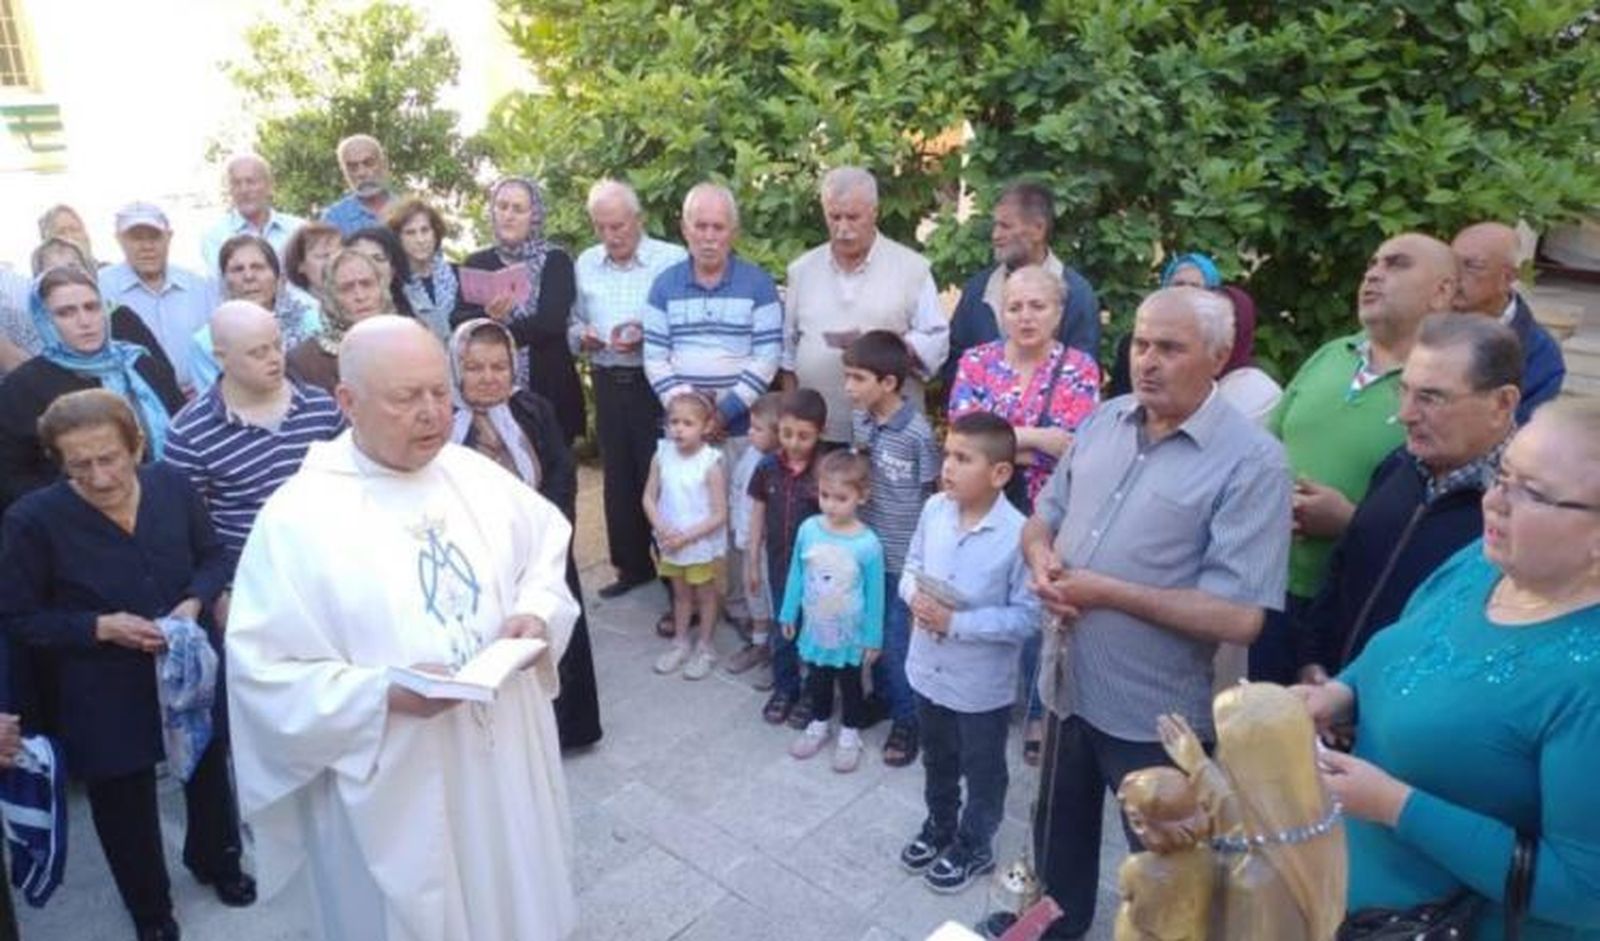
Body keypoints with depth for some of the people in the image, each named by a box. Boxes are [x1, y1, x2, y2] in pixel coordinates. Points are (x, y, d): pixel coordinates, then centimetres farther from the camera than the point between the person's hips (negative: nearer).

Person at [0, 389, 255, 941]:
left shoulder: (171, 485, -14)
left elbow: (214, 558, 1)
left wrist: (195, 601, -19)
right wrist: (100, 627, -24)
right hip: (108, 698, -2)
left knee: (208, 772, 24)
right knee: (125, 806, 17)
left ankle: (216, 862, 55)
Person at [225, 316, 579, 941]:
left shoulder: (477, 473, 0)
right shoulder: (297, 516, -15)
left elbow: (547, 548, 11)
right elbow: (264, 673, -16)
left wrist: (537, 612, -10)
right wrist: (383, 695, -28)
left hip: (506, 756, 5)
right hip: (396, 792, -4)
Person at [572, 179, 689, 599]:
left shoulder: (673, 259, -9)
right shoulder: (585, 264, 9)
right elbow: (574, 322, 16)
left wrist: (646, 337, -24)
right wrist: (581, 337, -6)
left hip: (656, 383, -5)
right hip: (607, 383, 5)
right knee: (617, 477, 13)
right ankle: (632, 565, 28)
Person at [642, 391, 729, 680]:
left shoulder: (710, 463, -21)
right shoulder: (662, 455, -7)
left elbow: (719, 515, -19)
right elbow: (649, 497, -2)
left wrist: (687, 536, -21)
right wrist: (661, 528, -17)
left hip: (703, 545, -4)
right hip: (670, 544, 4)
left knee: (705, 595, 14)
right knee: (680, 594, 21)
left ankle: (704, 648, 31)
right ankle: (680, 643, 38)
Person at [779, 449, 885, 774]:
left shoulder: (868, 544, -23)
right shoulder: (808, 530, -14)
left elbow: (874, 594, -13)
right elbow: (796, 575, 0)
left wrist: (873, 638, -6)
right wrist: (789, 613, 7)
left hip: (850, 634, -3)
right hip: (814, 628, 3)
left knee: (849, 684, 19)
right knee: (817, 680, 24)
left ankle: (850, 734, 40)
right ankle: (818, 724, 47)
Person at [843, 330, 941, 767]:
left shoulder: (919, 433, -20)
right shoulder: (859, 419, -1)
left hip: (902, 556, -6)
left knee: (896, 642, 4)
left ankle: (907, 720, 23)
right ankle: (880, 698, 39)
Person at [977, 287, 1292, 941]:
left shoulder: (1252, 462, -19)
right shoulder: (1104, 421, 1)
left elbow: (1239, 617, -24)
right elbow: (1043, 517, 11)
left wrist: (1105, 592, -22)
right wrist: (1042, 561, -12)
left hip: (1155, 710, -6)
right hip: (1068, 679, 7)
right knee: (1059, 821, 29)